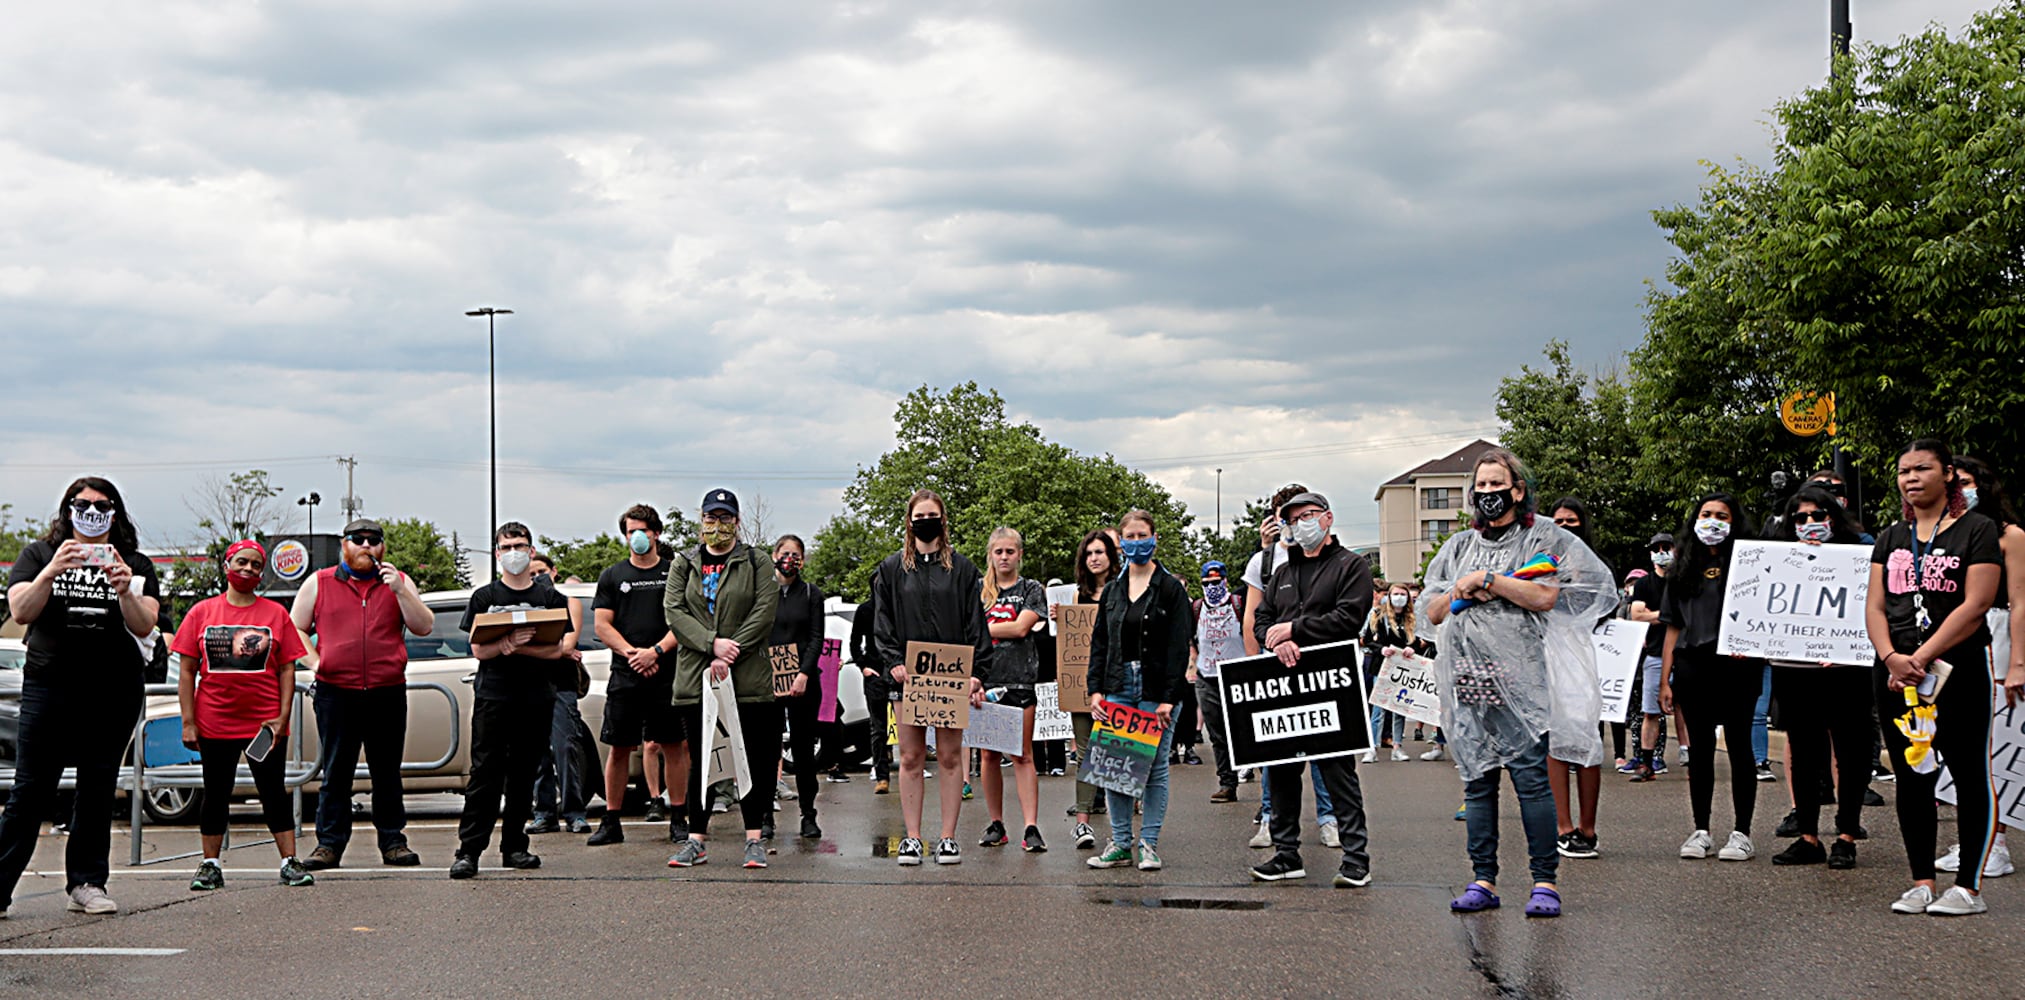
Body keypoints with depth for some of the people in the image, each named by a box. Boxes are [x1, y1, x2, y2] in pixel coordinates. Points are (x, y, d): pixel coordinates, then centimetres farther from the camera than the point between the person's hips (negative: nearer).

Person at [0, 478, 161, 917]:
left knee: (98, 790, 4)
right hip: (49, 687, -1)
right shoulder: (38, 554, 9)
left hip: (114, 694, 2)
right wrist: (51, 571, -21)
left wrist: (125, 592, -22)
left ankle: (87, 884, 10)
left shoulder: (135, 564, 10)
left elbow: (144, 626, -3)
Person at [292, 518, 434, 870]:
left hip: (388, 693, 1)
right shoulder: (319, 583, 10)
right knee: (335, 773, 2)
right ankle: (329, 844, 7)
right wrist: (315, 663, -1)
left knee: (387, 772, 5)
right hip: (335, 693, -1)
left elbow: (424, 627, 2)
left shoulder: (399, 582, 11)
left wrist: (399, 590, -9)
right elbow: (295, 630, 13)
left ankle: (393, 841, 12)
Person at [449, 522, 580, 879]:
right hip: (492, 696, -2)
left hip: (536, 699, 2)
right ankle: (468, 851, -7)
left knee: (523, 776, 6)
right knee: (485, 776, -7)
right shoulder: (484, 598, 7)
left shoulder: (550, 597, 8)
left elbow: (558, 648, 0)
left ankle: (514, 847, 14)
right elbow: (478, 650, -1)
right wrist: (507, 643, -21)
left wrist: (516, 647, -14)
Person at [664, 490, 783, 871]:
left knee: (753, 759, -1)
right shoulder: (683, 564, 13)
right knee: (700, 760, 5)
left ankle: (754, 839, 5)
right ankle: (697, 839, 11)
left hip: (748, 677, -2)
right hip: (695, 677, 2)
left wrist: (731, 652, -14)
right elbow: (673, 611, 1)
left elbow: (766, 610, -4)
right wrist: (712, 643, -14)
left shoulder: (755, 562, 6)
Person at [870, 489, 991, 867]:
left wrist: (975, 673, -5)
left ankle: (948, 837, 6)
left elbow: (975, 625, 4)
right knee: (911, 758, 2)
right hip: (908, 676, 1)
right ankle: (912, 838, 6)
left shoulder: (961, 568, 7)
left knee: (950, 756, 1)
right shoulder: (892, 569, 9)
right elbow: (882, 623, 7)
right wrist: (893, 662, -8)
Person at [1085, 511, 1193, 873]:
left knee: (1155, 767, 0)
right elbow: (1099, 643, 14)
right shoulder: (1112, 591, 13)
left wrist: (1169, 698, -13)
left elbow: (1179, 646, -7)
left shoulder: (1171, 588, -1)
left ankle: (1150, 843, 7)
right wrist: (1096, 689, 2)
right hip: (1118, 688, 4)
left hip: (1156, 689, -4)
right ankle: (1120, 844, 8)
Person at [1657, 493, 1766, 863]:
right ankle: (1701, 830, 12)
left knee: (1738, 745, -2)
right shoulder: (1685, 569, 17)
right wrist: (1665, 679, 11)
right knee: (1700, 747, 6)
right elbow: (1673, 627, 16)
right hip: (1693, 666, 4)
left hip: (1735, 666, -4)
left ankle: (1742, 833, 3)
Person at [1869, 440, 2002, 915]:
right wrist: (1893, 658, -10)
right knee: (1911, 778, 7)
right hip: (1895, 674, 6)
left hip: (1958, 671, -5)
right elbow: (1874, 606, 8)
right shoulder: (1890, 538, 15)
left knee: (1970, 776, -1)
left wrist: (1921, 659, -15)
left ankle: (1969, 887, 2)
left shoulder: (1978, 530, -2)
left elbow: (1975, 605, -11)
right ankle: (1921, 882, 13)